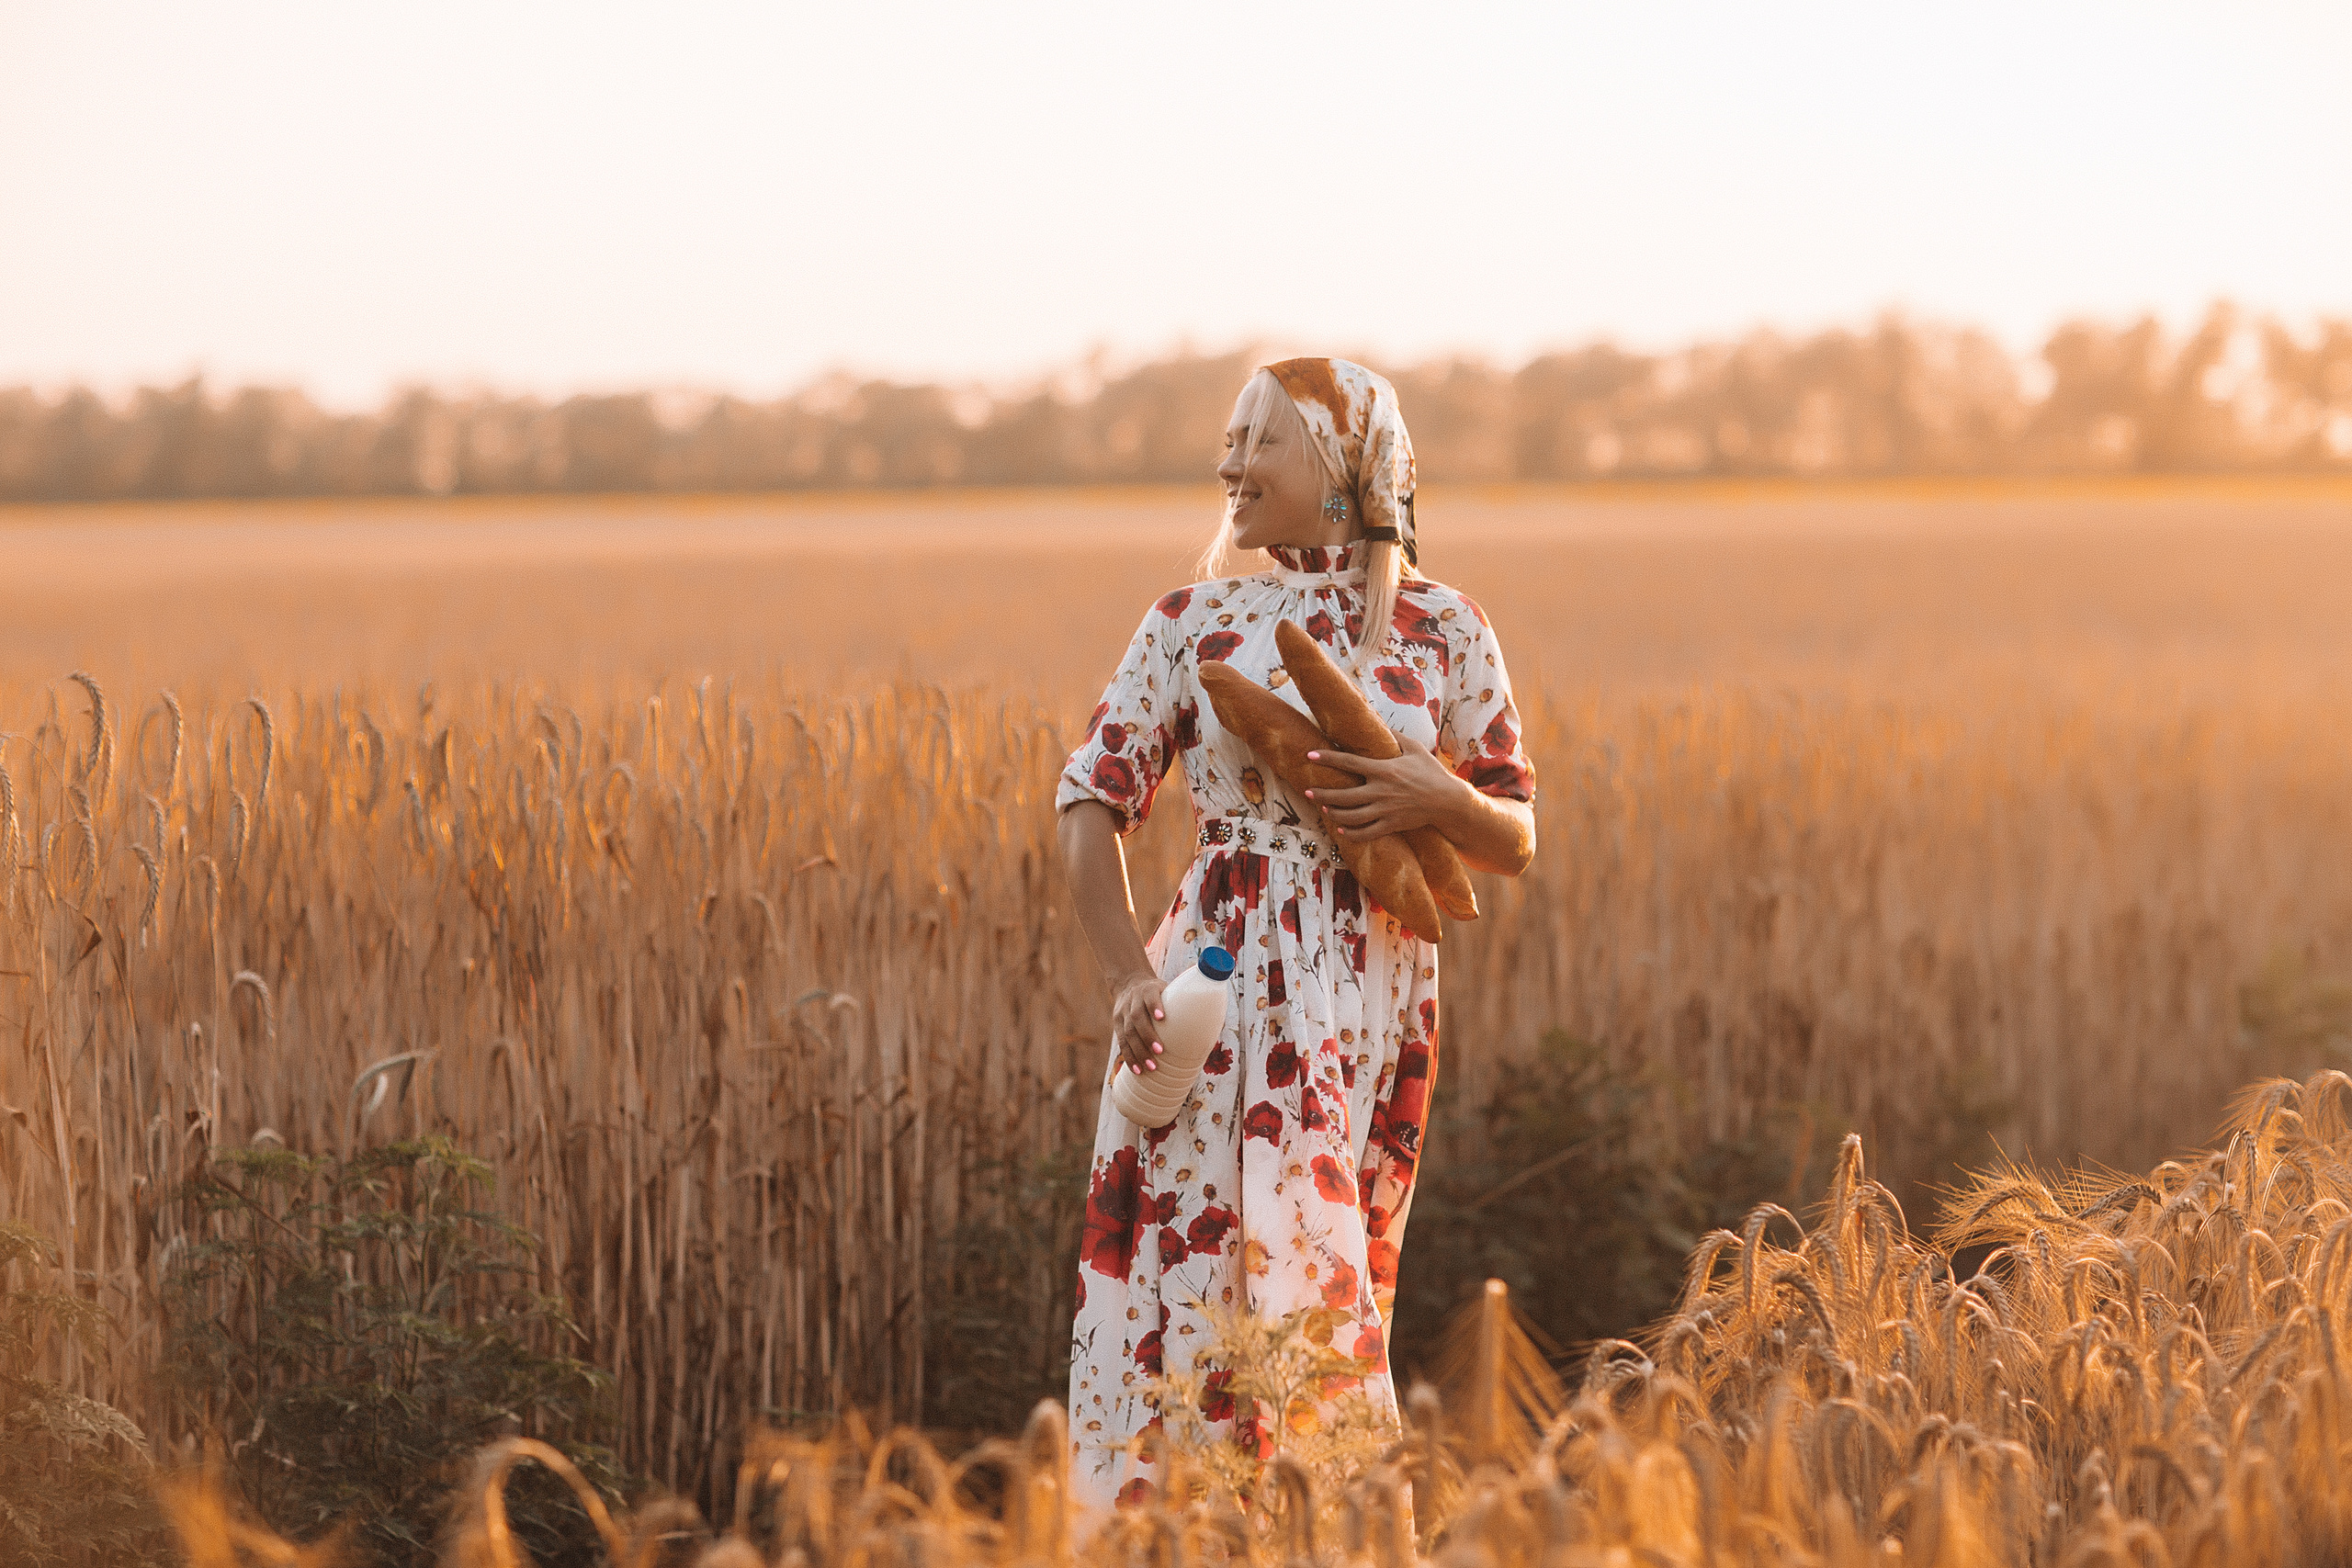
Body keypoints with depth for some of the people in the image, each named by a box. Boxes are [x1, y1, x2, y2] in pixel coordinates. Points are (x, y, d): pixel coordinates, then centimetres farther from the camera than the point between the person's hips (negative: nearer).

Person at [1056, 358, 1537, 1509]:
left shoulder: (1442, 631, 5)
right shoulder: (1194, 624, 5)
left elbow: (1516, 846, 10)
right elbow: (1090, 802, 4)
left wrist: (1435, 799, -12)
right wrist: (1127, 974, -8)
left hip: (1374, 999, 0)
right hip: (1219, 984, 0)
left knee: (1318, 1282, 4)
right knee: (1188, 1282, -6)